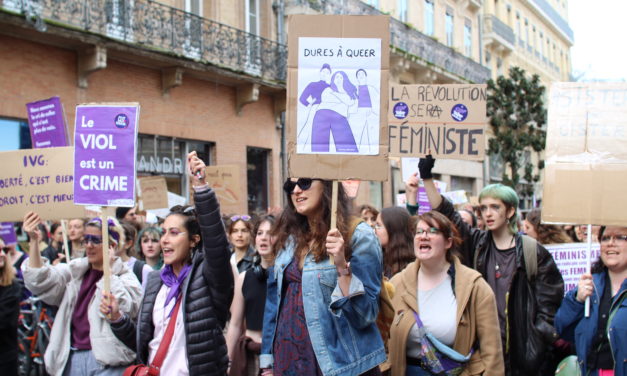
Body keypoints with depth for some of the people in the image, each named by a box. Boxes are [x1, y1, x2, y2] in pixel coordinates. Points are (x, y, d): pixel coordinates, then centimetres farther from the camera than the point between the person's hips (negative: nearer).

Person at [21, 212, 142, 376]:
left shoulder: (125, 277, 0)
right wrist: (34, 241, -12)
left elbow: (124, 309, -18)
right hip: (72, 358, 4)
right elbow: (40, 282, -2)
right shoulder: (75, 271, 12)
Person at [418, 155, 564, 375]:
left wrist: (542, 346, -6)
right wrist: (427, 177, -9)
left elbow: (549, 305, -1)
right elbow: (446, 215, -2)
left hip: (523, 350, -2)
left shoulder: (533, 252, -3)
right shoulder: (476, 245, 6)